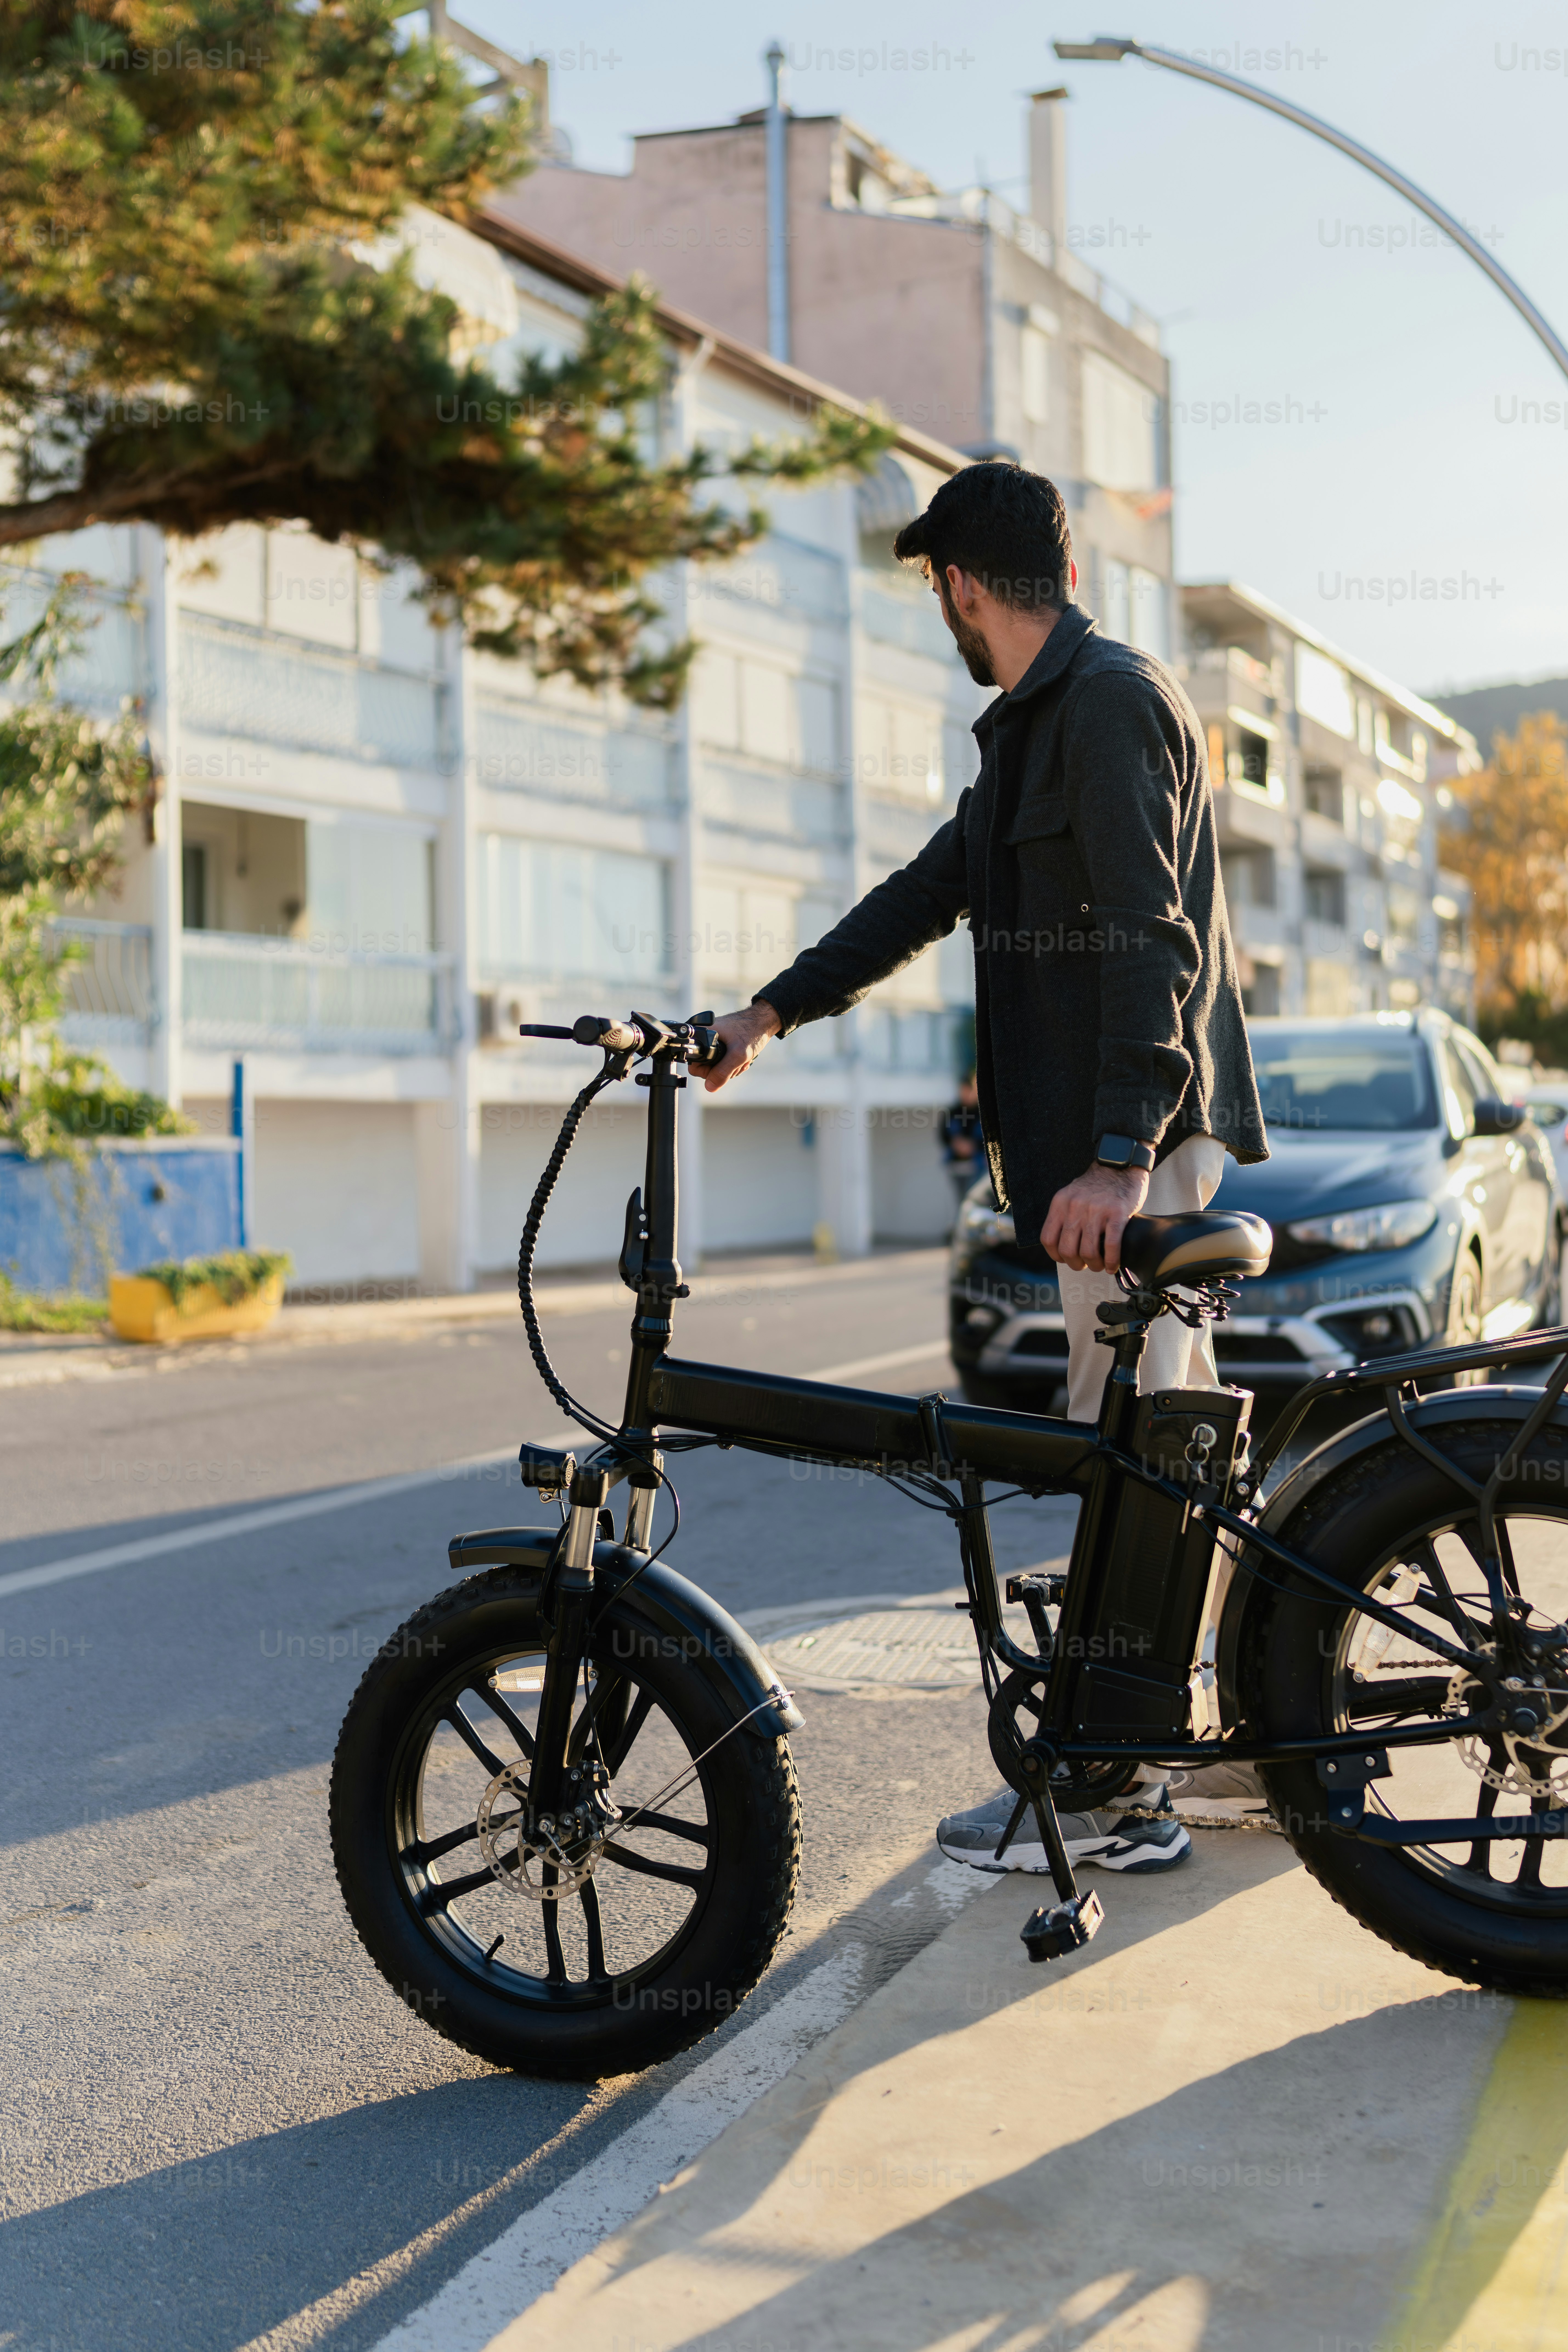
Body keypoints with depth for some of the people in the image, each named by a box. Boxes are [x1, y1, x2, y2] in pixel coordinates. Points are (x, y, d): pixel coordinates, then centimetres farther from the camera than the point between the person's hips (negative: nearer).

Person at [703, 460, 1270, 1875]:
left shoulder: (1112, 700, -13)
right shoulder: (1041, 723, 19)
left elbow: (1151, 938, -21)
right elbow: (934, 892, 23)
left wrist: (1115, 1155, -27)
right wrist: (772, 1011, 20)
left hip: (1138, 1133, -10)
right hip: (1135, 1132, 10)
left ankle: (1111, 1791, -1)